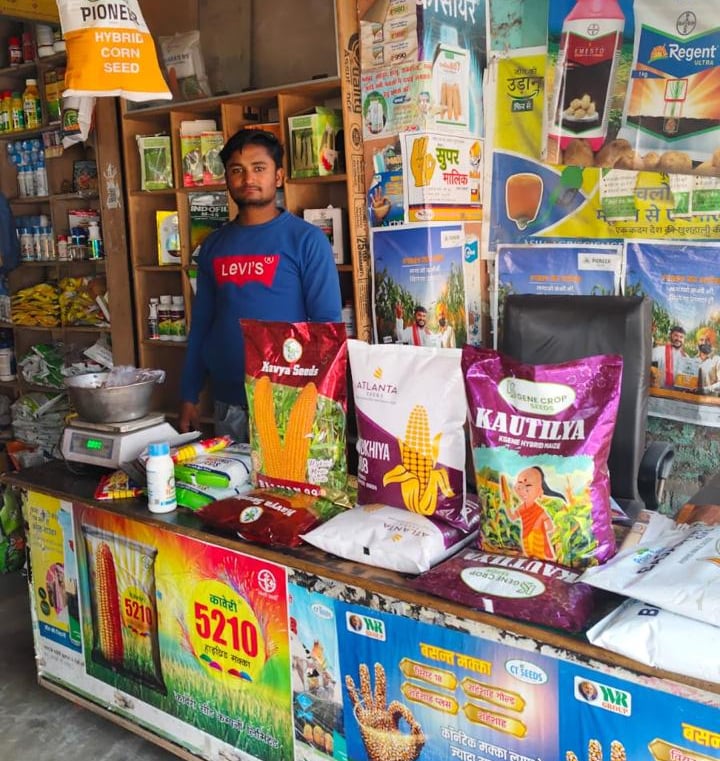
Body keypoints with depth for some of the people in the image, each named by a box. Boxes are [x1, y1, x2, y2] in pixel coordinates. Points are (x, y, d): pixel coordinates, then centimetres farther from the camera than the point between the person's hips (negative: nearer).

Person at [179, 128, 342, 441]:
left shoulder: (306, 239, -5)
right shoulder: (213, 246, 9)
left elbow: (327, 322, -9)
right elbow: (201, 324, 13)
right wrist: (189, 395, 9)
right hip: (227, 401, 4)